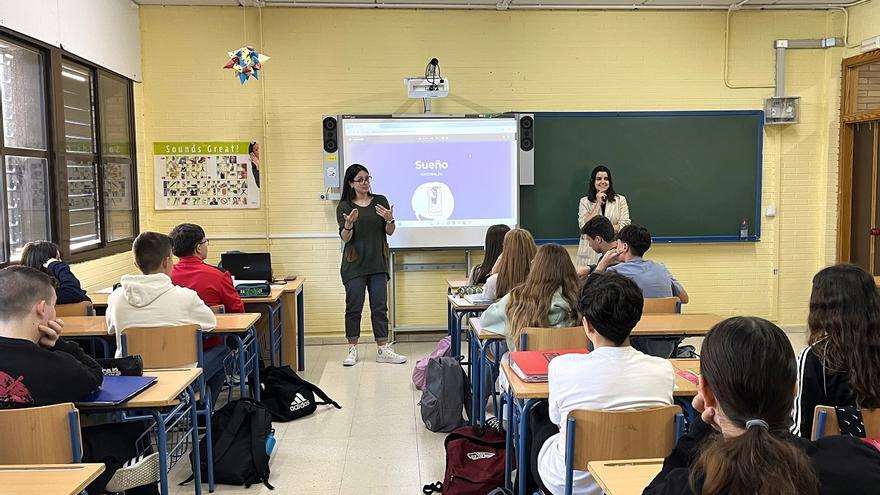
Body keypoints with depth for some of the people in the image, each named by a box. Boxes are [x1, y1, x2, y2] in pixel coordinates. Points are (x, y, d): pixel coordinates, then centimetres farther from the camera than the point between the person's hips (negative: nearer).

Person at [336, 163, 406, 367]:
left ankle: (383, 350, 9)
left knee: (380, 307, 4)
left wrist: (389, 219, -17)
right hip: (354, 264, -2)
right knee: (354, 307, 2)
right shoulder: (344, 206, 0)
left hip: (377, 263, 2)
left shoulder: (380, 201, 5)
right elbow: (345, 237, -7)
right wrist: (348, 224, -28)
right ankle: (352, 350, 13)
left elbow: (389, 232, 4)